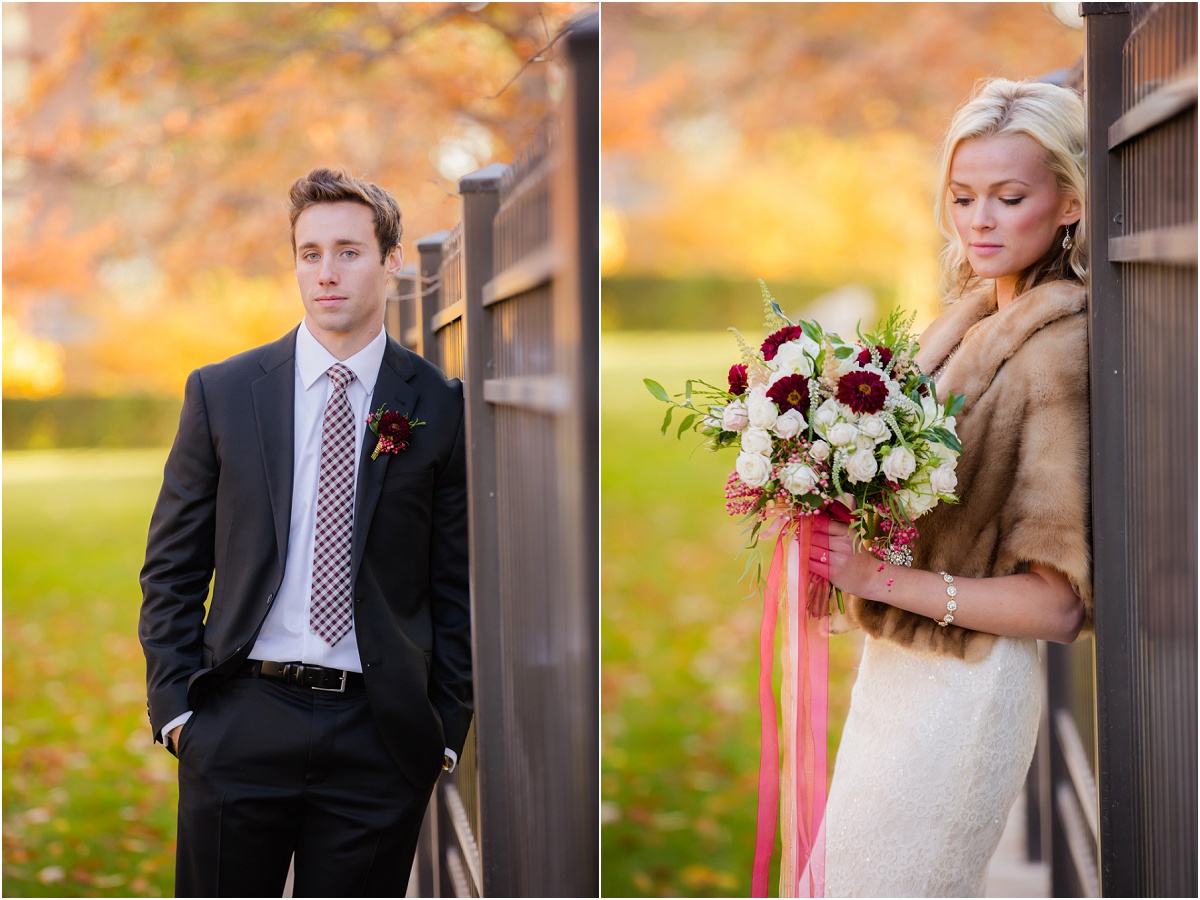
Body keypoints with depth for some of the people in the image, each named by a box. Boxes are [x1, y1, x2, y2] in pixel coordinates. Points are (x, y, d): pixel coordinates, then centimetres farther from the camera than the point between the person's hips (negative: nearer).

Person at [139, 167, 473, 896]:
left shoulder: (439, 407, 2)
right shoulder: (221, 393, 5)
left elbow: (457, 584, 5)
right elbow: (171, 568, 9)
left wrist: (447, 727, 1)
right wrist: (175, 707, 1)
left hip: (379, 736, 0)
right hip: (240, 724, 1)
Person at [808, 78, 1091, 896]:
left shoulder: (1065, 351, -19)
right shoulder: (972, 318, 5)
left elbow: (1058, 602, -20)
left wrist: (883, 578, -25)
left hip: (966, 689, -8)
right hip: (900, 667, 8)